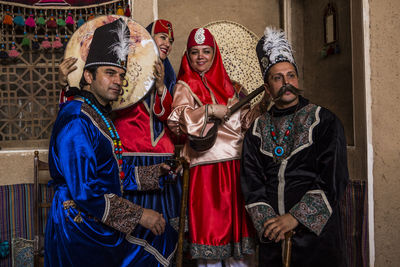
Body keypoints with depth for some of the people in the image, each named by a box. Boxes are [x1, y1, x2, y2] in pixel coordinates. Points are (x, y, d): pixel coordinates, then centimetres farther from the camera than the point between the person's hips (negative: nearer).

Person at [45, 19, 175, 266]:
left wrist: (156, 172, 11)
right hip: (81, 227, -9)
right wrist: (139, 215, -22)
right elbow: (83, 192, -25)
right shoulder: (76, 120, -19)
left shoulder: (100, 115, 10)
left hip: (101, 223, 9)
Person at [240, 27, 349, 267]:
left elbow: (334, 178, -11)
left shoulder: (324, 121, -2)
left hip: (317, 231, -2)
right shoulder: (257, 129, 7)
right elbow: (251, 182, 1)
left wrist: (295, 217, -17)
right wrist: (268, 221, -13)